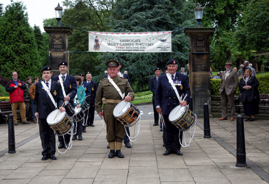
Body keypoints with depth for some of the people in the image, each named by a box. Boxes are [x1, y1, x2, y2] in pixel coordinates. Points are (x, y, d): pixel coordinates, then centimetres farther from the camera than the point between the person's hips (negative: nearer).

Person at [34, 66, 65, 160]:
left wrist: (60, 106, -17)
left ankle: (52, 153, 11)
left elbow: (60, 98, 2)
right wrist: (36, 111, 0)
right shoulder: (38, 85, 8)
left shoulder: (57, 85, 6)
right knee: (43, 133, 5)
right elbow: (36, 99, 9)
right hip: (42, 113, 1)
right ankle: (45, 153, 12)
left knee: (52, 133, 4)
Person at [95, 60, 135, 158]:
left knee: (120, 129, 2)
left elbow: (131, 92, 12)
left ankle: (118, 150, 10)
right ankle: (112, 150, 11)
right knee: (110, 128, 2)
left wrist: (129, 96, -11)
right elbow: (98, 97, 12)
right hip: (108, 108, 0)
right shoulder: (103, 82, 12)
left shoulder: (124, 81, 14)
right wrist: (99, 109, 5)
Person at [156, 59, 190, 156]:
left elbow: (187, 91, 4)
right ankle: (168, 147, 14)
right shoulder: (162, 78, 10)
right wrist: (158, 105, 4)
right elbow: (158, 93, 11)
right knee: (168, 129, 5)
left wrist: (186, 100, -15)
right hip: (166, 108, 1)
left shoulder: (183, 78, 7)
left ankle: (176, 147, 13)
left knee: (178, 128, 3)